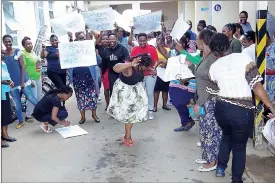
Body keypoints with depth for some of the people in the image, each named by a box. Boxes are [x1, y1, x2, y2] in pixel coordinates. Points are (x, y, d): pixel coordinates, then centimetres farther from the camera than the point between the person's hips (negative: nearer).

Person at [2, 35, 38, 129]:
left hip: (22, 81, -3)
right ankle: (21, 121, 23)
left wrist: (22, 81, -10)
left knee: (31, 98, 0)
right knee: (17, 103, 11)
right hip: (12, 83, 3)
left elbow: (22, 66, -7)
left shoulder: (17, 51, -5)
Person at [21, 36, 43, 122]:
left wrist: (41, 76, 19)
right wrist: (29, 80, -23)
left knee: (39, 97, 15)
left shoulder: (33, 52, 11)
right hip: (31, 79, -8)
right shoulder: (23, 54, -14)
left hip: (38, 78, 8)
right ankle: (28, 115, 3)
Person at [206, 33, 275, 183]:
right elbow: (257, 86, -14)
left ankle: (220, 167, 34)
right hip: (242, 111, -3)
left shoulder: (214, 67, 2)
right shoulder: (244, 58, -10)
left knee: (227, 135, 32)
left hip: (221, 108, 4)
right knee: (239, 146, 16)